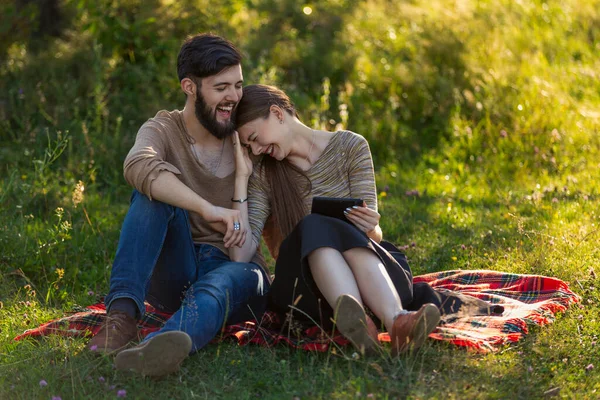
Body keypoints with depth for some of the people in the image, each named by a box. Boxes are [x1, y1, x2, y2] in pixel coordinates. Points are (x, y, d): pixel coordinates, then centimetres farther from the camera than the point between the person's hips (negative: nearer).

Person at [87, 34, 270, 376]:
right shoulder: (164, 129, -2)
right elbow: (138, 167, -30)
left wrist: (243, 173, -9)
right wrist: (208, 209, -39)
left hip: (232, 268, 0)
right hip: (174, 271, 0)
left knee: (224, 282, -37)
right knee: (155, 188, -25)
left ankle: (157, 350, -71)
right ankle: (122, 313, -40)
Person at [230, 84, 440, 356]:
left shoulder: (350, 147, 4)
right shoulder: (263, 177, 9)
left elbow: (375, 234, -4)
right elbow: (243, 252, -5)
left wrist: (370, 229, -23)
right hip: (302, 284, 0)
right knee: (313, 228, -32)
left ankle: (395, 321, -60)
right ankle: (358, 324, -62)